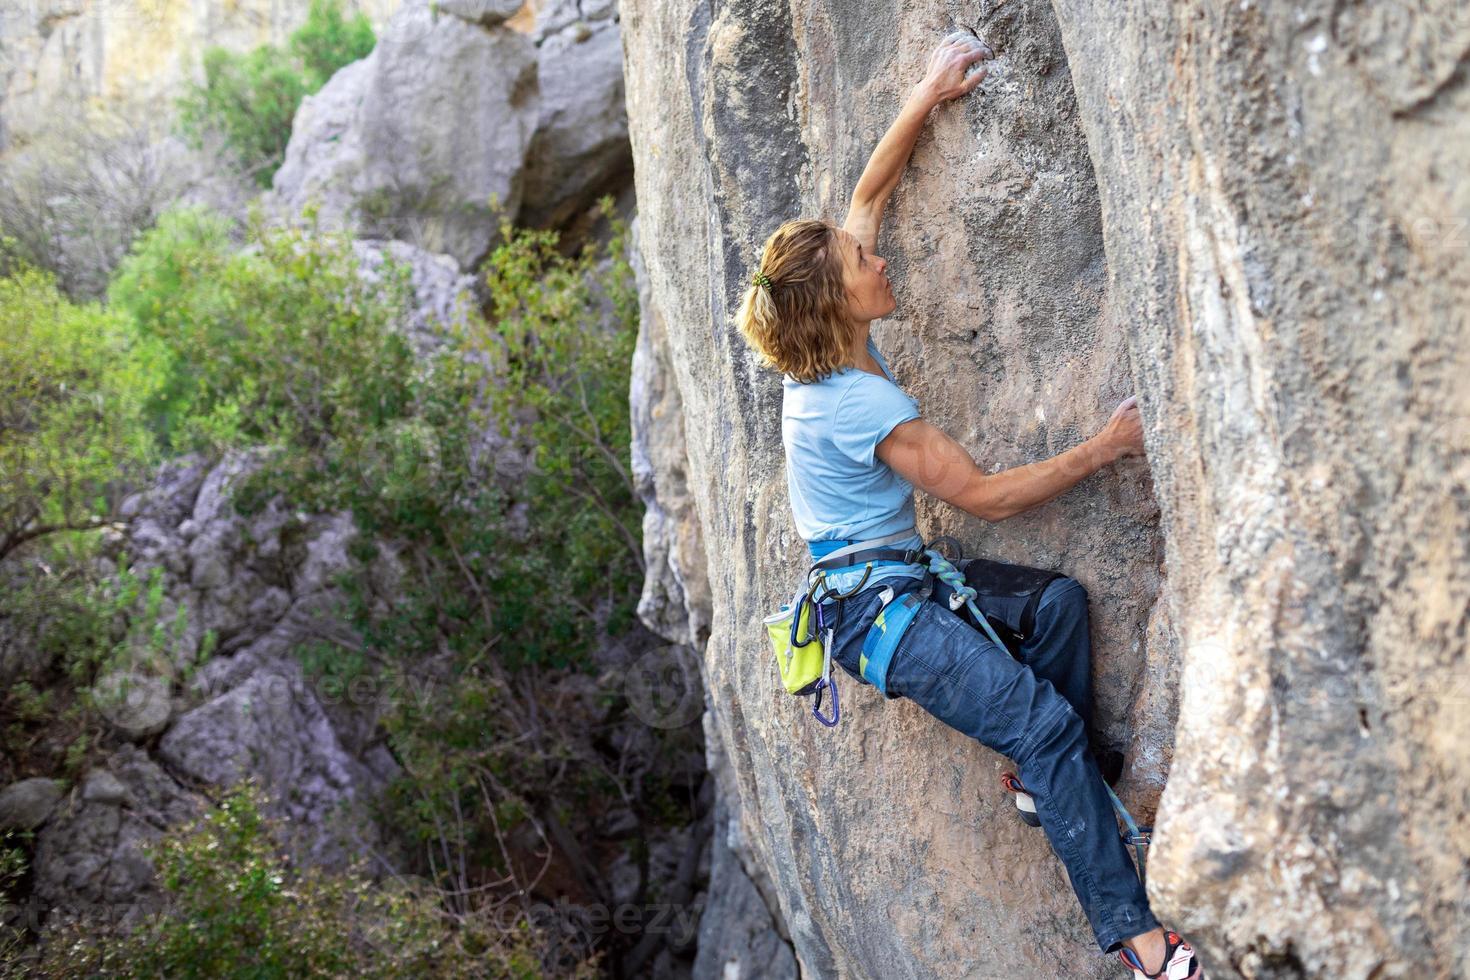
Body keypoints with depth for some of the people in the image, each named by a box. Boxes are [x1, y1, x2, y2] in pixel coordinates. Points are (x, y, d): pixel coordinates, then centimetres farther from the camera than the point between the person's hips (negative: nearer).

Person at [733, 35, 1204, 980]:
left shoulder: (835, 346, 3)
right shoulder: (859, 404, -23)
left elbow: (868, 195, 12)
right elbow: (986, 494, -19)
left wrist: (926, 101, 8)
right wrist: (1106, 446, -16)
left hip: (900, 576, 10)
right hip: (873, 607, -10)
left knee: (1060, 598, -2)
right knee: (1046, 723, -22)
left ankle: (1050, 780, 9)